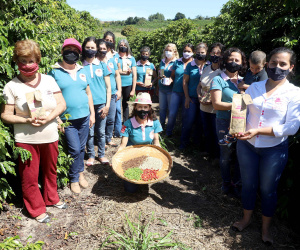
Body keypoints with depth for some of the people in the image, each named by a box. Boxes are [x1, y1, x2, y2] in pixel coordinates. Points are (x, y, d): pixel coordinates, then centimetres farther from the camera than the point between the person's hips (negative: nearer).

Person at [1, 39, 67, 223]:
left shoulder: (48, 80, 0)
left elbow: (62, 104, 0)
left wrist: (50, 116, -17)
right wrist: (26, 120, -21)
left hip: (50, 137, 3)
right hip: (26, 139, -2)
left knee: (50, 171, 20)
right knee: (30, 177, 9)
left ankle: (51, 198, 43)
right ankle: (36, 209, 30)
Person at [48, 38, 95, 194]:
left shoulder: (82, 71, 10)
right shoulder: (54, 72, -4)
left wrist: (92, 113, 10)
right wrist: (57, 118, -11)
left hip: (84, 117, 4)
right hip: (67, 120, -4)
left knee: (81, 148, 13)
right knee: (74, 150, -2)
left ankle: (80, 173, 32)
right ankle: (74, 179, 18)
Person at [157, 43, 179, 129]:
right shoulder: (162, 61, 13)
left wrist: (171, 80, -28)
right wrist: (157, 87, 19)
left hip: (170, 89, -5)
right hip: (162, 89, 5)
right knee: (162, 108, 10)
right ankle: (162, 125, 23)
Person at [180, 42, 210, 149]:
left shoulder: (209, 66, 3)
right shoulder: (190, 65, 0)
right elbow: (185, 82, 1)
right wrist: (187, 97, -5)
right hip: (192, 98, -2)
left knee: (200, 121, 11)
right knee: (188, 120, -1)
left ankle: (198, 141, 27)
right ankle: (184, 142, 13)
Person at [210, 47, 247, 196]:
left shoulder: (243, 81, 10)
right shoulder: (218, 80, -3)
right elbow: (216, 104, -13)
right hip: (225, 122, -4)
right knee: (226, 154, 6)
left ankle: (236, 183, 26)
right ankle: (226, 183, 26)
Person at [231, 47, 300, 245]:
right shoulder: (254, 87, 1)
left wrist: (258, 130, -24)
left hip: (275, 150, -2)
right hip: (247, 145, 3)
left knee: (268, 188, 13)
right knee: (248, 184, 17)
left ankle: (266, 228, 36)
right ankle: (246, 219, 40)